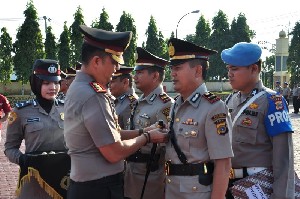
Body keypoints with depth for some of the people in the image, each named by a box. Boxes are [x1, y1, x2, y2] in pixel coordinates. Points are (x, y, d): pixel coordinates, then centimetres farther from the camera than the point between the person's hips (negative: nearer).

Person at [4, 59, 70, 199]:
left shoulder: (66, 108, 4)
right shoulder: (21, 111, -4)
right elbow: (10, 147, 2)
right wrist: (22, 159, -17)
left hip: (64, 177, 3)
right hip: (34, 180, -2)